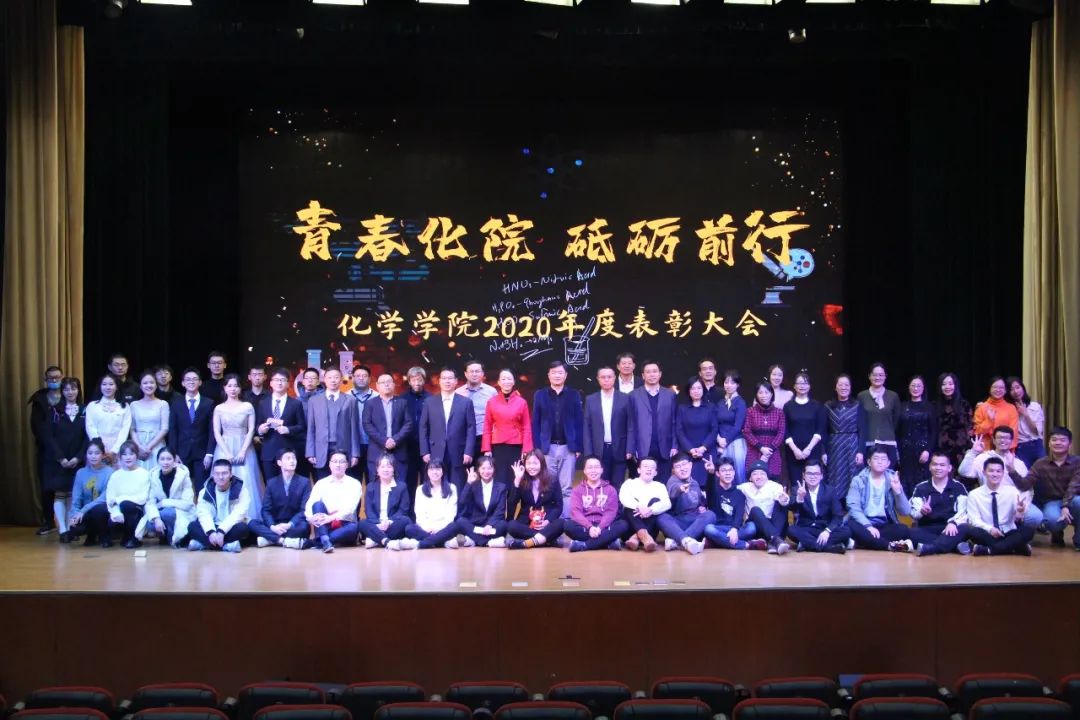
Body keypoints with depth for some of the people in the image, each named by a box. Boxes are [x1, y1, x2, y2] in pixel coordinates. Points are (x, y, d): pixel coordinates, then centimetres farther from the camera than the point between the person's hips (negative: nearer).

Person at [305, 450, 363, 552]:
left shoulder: (354, 484, 1)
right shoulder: (321, 483, 7)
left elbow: (350, 507, -14)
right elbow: (310, 504, -7)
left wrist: (331, 517, -31)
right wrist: (310, 517, -31)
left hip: (344, 526, -1)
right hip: (325, 526, 2)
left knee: (354, 527, -34)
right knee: (318, 504, -24)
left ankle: (316, 542, -40)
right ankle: (325, 542, -43)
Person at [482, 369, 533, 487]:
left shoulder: (522, 402, 1)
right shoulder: (491, 402, 3)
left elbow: (527, 428, 3)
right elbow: (487, 427, 5)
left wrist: (526, 450, -4)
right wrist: (487, 449, -1)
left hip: (516, 447, 0)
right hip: (498, 447, 0)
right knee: (499, 481, 0)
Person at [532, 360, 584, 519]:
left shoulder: (574, 395, 5)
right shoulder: (540, 395, 6)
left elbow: (579, 422, 3)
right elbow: (536, 423, 4)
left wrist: (578, 447, -3)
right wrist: (537, 447, -3)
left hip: (568, 447, 0)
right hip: (547, 448, 1)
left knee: (567, 488, 2)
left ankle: (566, 519, 5)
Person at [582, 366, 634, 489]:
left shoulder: (625, 399, 2)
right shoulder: (590, 400, 6)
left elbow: (630, 426, 1)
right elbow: (586, 428, 5)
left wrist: (629, 450, -6)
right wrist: (588, 452, -2)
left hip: (619, 451, -1)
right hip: (598, 451, 1)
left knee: (617, 487, 3)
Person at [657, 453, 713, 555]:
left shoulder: (695, 483, 18)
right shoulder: (673, 480, 0)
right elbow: (672, 491, -26)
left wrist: (702, 507, 7)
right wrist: (679, 488, -52)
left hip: (695, 522, 4)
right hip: (677, 522, -4)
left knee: (710, 515, -26)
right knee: (661, 517, -33)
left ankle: (675, 540, -41)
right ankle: (687, 541, -61)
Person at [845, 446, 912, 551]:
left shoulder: (893, 480, 8)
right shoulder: (858, 480, 2)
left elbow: (905, 511, 1)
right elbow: (853, 508, -10)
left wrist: (898, 490, -15)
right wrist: (868, 526, -25)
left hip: (885, 525, 2)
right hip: (864, 523, -2)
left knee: (903, 529, -28)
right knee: (852, 526, -35)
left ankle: (867, 541, -25)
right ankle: (891, 545, -35)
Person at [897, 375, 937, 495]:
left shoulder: (929, 407, 4)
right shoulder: (902, 407, 11)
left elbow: (934, 431, 0)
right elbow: (898, 431, 10)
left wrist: (928, 450, -11)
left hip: (923, 450, -2)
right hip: (906, 451, 2)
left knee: (922, 483, -7)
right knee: (906, 483, -2)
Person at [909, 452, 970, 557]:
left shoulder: (959, 488, 9)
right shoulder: (920, 488, 9)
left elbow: (963, 511, -3)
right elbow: (914, 514, 0)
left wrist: (953, 523, -25)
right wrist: (922, 512, -24)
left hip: (950, 529, 0)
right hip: (927, 530, 0)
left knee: (965, 529, -33)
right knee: (912, 532, -32)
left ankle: (929, 548, -48)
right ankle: (952, 544, -36)